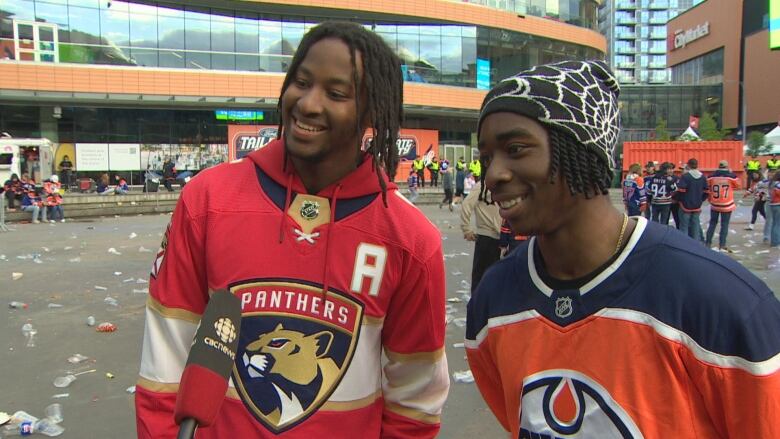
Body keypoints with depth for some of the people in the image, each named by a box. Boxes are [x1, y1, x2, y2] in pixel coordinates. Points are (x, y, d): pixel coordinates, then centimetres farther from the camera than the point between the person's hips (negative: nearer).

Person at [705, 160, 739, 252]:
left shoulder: (711, 176, -4)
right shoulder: (731, 176, -10)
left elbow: (707, 188, 4)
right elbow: (737, 186, 7)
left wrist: (710, 198, 20)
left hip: (714, 204, 2)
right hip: (727, 204, -2)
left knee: (712, 223, 14)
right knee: (724, 225, 3)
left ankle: (708, 243, 14)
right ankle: (722, 245, 2)